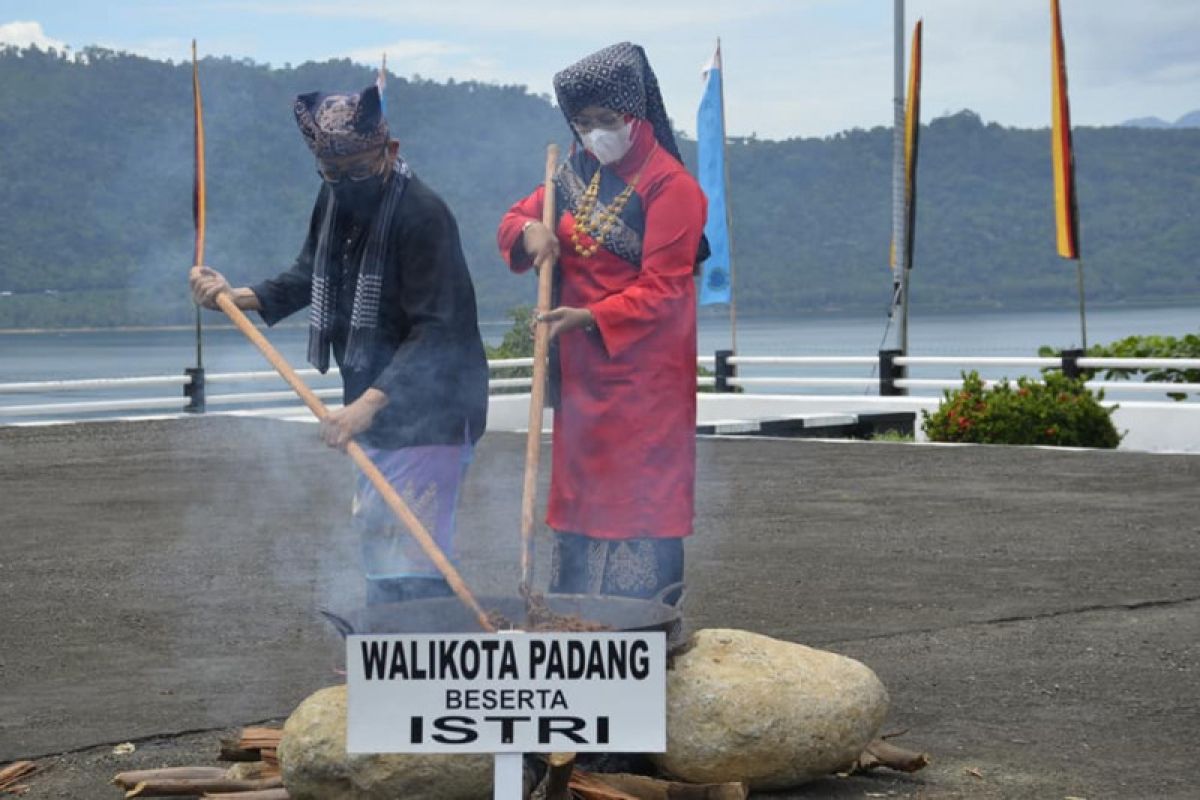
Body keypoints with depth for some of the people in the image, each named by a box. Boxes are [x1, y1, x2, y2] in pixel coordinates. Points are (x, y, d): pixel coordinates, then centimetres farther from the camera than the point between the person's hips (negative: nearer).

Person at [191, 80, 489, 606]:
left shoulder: (421, 213, -20)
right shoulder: (335, 200, 6)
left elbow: (436, 330, -25)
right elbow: (309, 277, 23)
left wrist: (369, 403, -33)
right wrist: (239, 297, 8)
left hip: (428, 414, -9)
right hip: (373, 408, 9)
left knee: (409, 561, -13)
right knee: (374, 532, 16)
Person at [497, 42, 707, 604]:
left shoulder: (669, 185, -12)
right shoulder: (577, 172, 11)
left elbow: (664, 289, -16)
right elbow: (512, 223, 15)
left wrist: (592, 318, -27)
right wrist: (529, 229, -9)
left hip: (642, 382, -7)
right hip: (579, 371, 7)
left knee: (640, 515, -7)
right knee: (578, 498, 10)